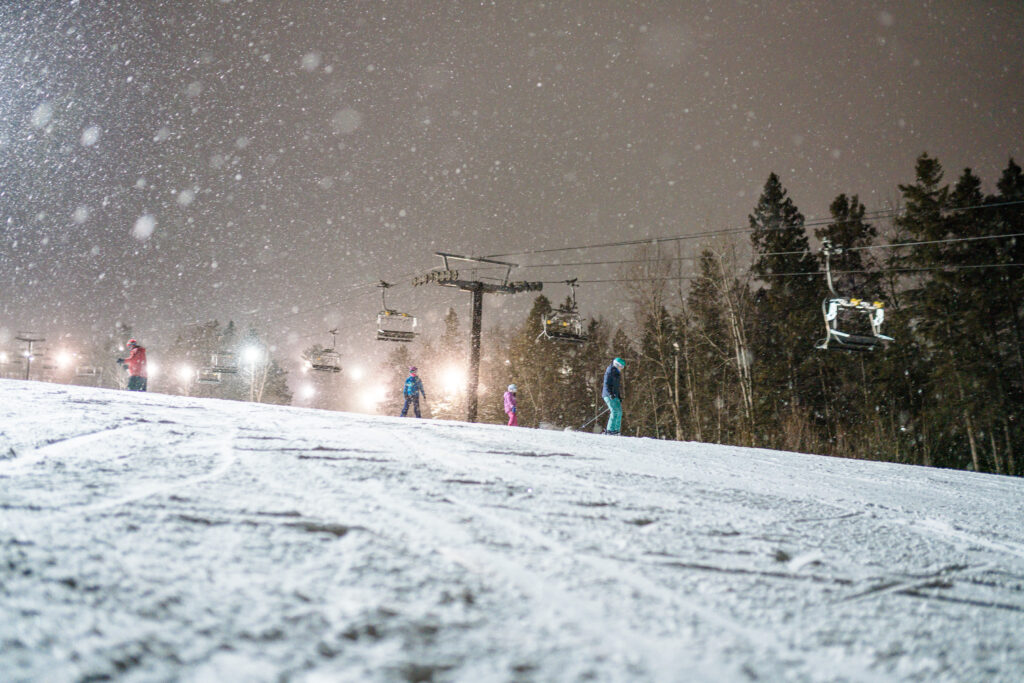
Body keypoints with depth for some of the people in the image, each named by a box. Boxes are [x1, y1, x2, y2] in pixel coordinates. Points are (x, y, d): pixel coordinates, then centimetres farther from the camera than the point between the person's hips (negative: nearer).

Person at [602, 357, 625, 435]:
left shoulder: (617, 373, 21)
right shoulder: (610, 371, -8)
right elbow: (606, 384, -16)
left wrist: (619, 397, 22)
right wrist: (610, 394, -26)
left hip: (615, 396, 10)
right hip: (609, 395, -10)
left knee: (619, 412, 6)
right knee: (615, 411, -17)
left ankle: (616, 430, 9)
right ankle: (610, 430, -18)